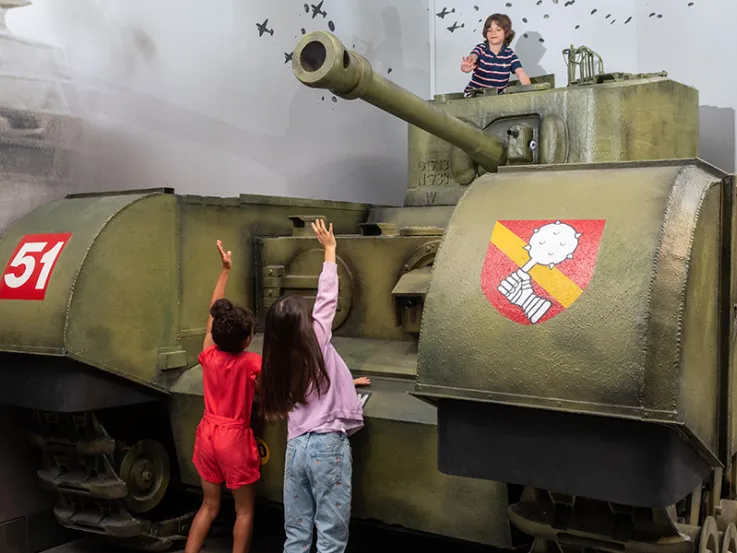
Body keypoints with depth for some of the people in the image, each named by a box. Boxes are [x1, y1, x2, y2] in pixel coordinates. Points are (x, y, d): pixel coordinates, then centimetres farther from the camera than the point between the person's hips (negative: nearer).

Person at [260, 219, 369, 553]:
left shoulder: (278, 362, 8)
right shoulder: (317, 342, -6)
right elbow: (327, 297, 4)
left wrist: (345, 383, 34)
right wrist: (329, 248, 13)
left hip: (296, 447, 6)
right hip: (328, 445, -6)